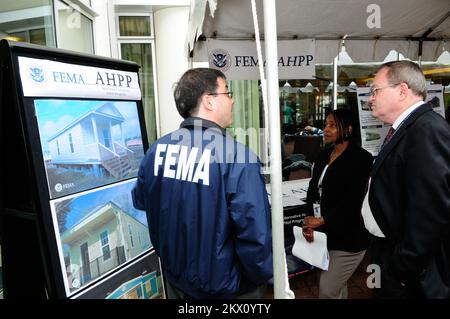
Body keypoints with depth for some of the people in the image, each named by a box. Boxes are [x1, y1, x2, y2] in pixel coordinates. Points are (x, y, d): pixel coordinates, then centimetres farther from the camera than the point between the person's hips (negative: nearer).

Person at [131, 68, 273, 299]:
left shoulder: (156, 150, -7)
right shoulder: (239, 158, -25)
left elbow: (140, 203, 8)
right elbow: (255, 235, -26)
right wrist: (261, 278, -7)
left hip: (176, 281, 5)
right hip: (226, 288, -4)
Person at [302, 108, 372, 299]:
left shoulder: (360, 158, -12)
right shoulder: (323, 156, 9)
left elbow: (352, 200, -18)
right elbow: (313, 189, 5)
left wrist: (321, 220, -19)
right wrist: (310, 220, -10)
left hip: (347, 238, -7)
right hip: (325, 234, 7)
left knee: (327, 291, -2)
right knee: (336, 287, 21)